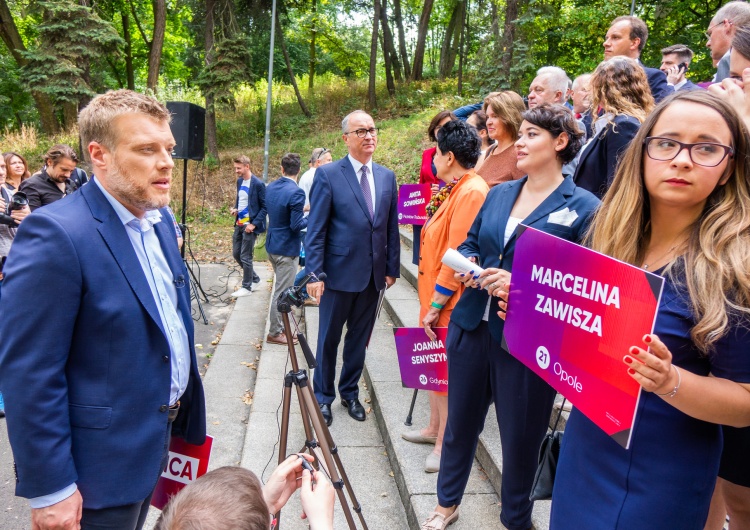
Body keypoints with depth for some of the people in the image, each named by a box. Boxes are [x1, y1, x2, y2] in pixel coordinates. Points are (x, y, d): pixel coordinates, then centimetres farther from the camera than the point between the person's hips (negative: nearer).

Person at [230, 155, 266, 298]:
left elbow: (265, 207, -13)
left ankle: (247, 287, 13)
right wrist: (235, 209, 2)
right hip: (239, 224, 8)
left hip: (249, 226, -8)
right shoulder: (240, 181, 9)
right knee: (236, 254, 14)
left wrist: (254, 224, -18)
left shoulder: (258, 184, -15)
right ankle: (254, 277, 32)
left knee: (245, 257, -2)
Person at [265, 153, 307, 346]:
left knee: (282, 288, 21)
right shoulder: (296, 193, -21)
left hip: (272, 245, 8)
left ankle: (279, 326, 31)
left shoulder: (270, 187, 5)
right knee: (282, 292, 3)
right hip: (287, 248, -8)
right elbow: (296, 225, -21)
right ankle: (275, 333, 13)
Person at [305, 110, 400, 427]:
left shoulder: (387, 177, 8)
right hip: (340, 273, -4)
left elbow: (391, 227, 10)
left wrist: (392, 268, 7)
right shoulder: (328, 174, -7)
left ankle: (350, 392, 34)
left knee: (359, 338, 16)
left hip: (373, 275, 4)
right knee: (329, 339, 10)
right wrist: (314, 273, -14)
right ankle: (323, 396, 28)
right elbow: (315, 230, -9)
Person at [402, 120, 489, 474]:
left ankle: (446, 445, 16)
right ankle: (435, 428, 34)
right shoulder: (453, 190, 11)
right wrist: (430, 302, 15)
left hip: (450, 300, -10)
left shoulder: (471, 192, -19)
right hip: (434, 294, 10)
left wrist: (436, 304, -19)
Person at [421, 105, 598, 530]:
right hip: (473, 325, 6)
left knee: (520, 437, 11)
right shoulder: (499, 194, 10)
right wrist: (467, 263, -4)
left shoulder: (583, 207, -9)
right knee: (460, 420, 19)